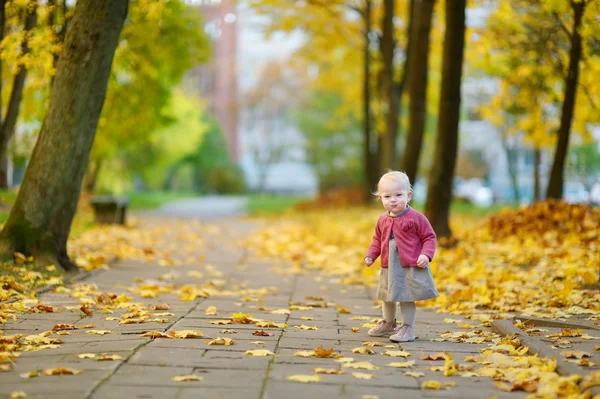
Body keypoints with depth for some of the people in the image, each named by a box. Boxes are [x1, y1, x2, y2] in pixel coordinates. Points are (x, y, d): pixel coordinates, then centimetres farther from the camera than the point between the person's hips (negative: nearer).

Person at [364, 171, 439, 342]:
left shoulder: (416, 218, -12)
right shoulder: (382, 221, 5)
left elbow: (429, 237, -8)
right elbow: (377, 240, 16)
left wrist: (426, 255, -21)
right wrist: (370, 255, 4)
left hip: (411, 267, -6)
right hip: (389, 267, 6)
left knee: (407, 298, -4)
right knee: (388, 297, 21)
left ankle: (407, 328, 8)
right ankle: (388, 324, 40)